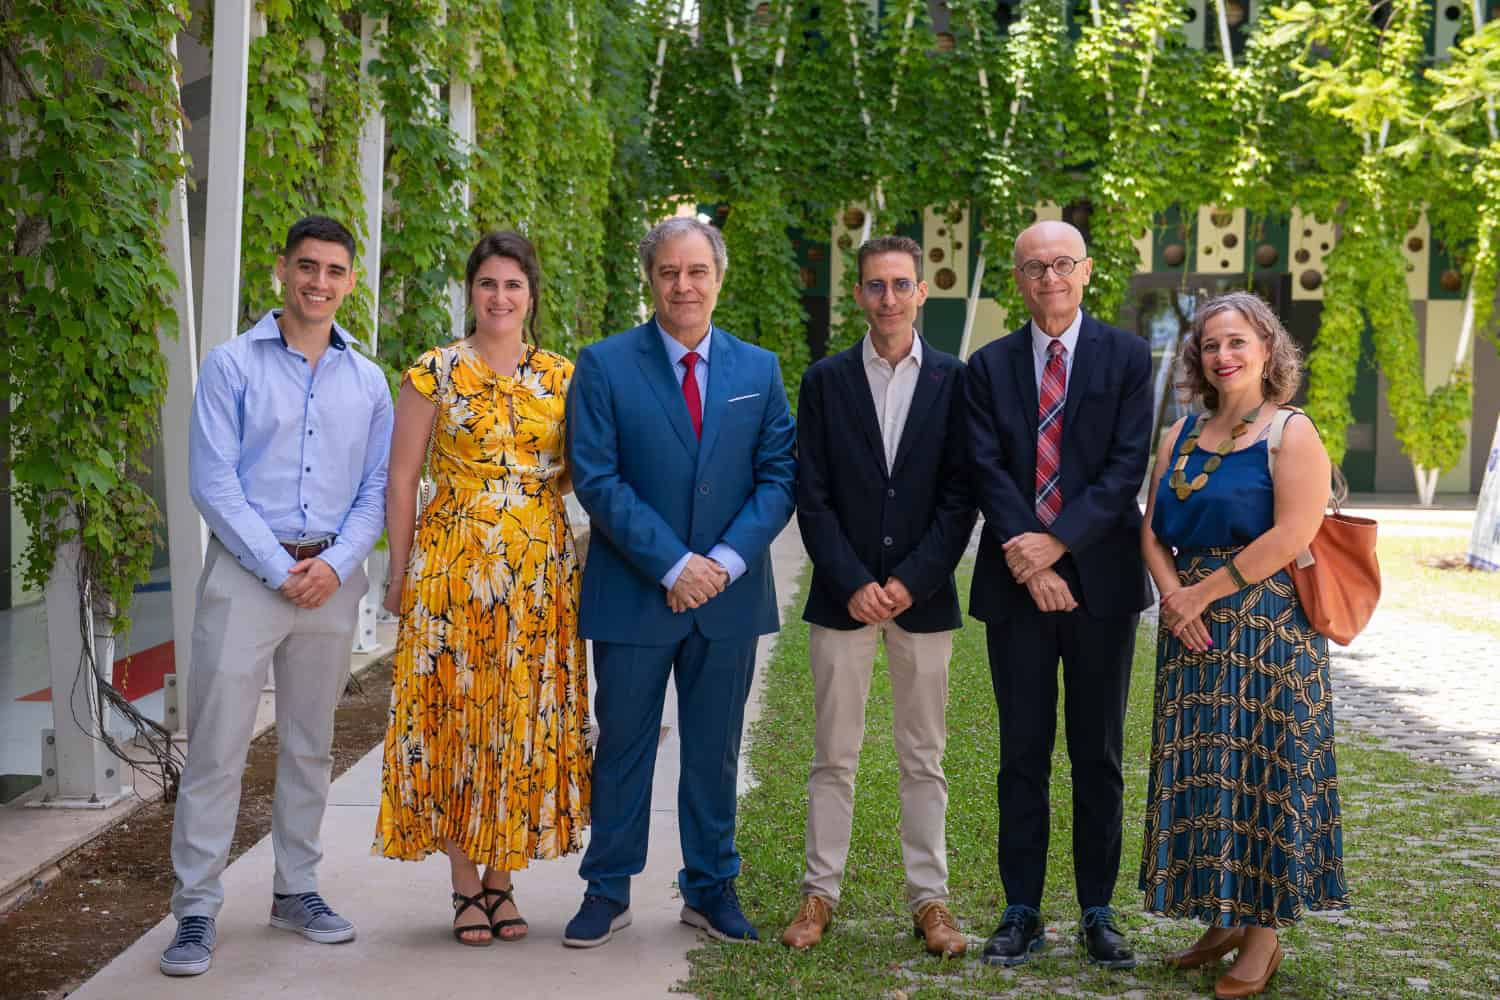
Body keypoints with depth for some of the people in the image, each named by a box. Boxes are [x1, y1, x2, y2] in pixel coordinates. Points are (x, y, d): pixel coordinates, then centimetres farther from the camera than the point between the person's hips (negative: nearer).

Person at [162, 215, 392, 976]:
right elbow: (212, 482, -8)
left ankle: (296, 891, 23)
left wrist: (336, 564, -7)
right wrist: (280, 569, -12)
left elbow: (376, 489, 9)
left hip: (332, 579, 4)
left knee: (310, 746, 12)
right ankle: (196, 909, 1)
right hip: (246, 571, -4)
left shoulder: (367, 380, 10)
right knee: (216, 747, -4)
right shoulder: (232, 365, -2)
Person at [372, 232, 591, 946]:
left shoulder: (561, 376, 8)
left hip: (539, 573, 3)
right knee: (456, 718, 0)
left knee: (525, 723, 5)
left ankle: (501, 879, 16)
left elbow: (578, 471, 18)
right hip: (453, 566, -3)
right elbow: (400, 480, 1)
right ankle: (466, 885, 11)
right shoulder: (435, 373, -1)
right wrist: (400, 574, -1)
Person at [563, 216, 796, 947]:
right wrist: (672, 563, -15)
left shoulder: (759, 369, 7)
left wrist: (728, 559, -11)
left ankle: (710, 887, 23)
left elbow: (778, 475, 3)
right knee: (622, 747, 6)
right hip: (633, 595, -2)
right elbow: (596, 478, -9)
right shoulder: (605, 365, -3)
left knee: (715, 749, 11)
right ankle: (608, 891, 18)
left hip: (729, 592, 2)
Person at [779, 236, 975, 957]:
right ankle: (820, 892, 13)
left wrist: (911, 581, -10)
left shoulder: (954, 379, 3)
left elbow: (960, 494, -1)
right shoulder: (825, 381, 4)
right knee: (834, 756, 5)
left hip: (923, 596, 0)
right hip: (843, 593, 0)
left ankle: (929, 898, 13)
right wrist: (851, 584, -10)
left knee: (924, 759, 6)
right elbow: (811, 495, 0)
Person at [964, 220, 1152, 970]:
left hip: (1100, 578, -1)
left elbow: (1128, 466, -6)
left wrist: (1057, 541, -16)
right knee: (1023, 755, 6)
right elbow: (988, 470, -2)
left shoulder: (1126, 358, 3)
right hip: (1017, 581, 1)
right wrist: (1030, 560, -15)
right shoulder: (989, 367, 7)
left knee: (1098, 757, 6)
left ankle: (1098, 914, 15)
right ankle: (1021, 913, 12)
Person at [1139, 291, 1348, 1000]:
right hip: (1193, 633, 6)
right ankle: (1223, 921, 19)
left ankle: (1265, 934, 7)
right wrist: (1172, 592, -10)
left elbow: (1290, 536, -16)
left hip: (1268, 629, -6)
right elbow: (1153, 529, 9)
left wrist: (1203, 593, -13)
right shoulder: (1180, 436, 13)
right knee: (1201, 775, 8)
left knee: (1263, 773, -2)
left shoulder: (1292, 433, -6)